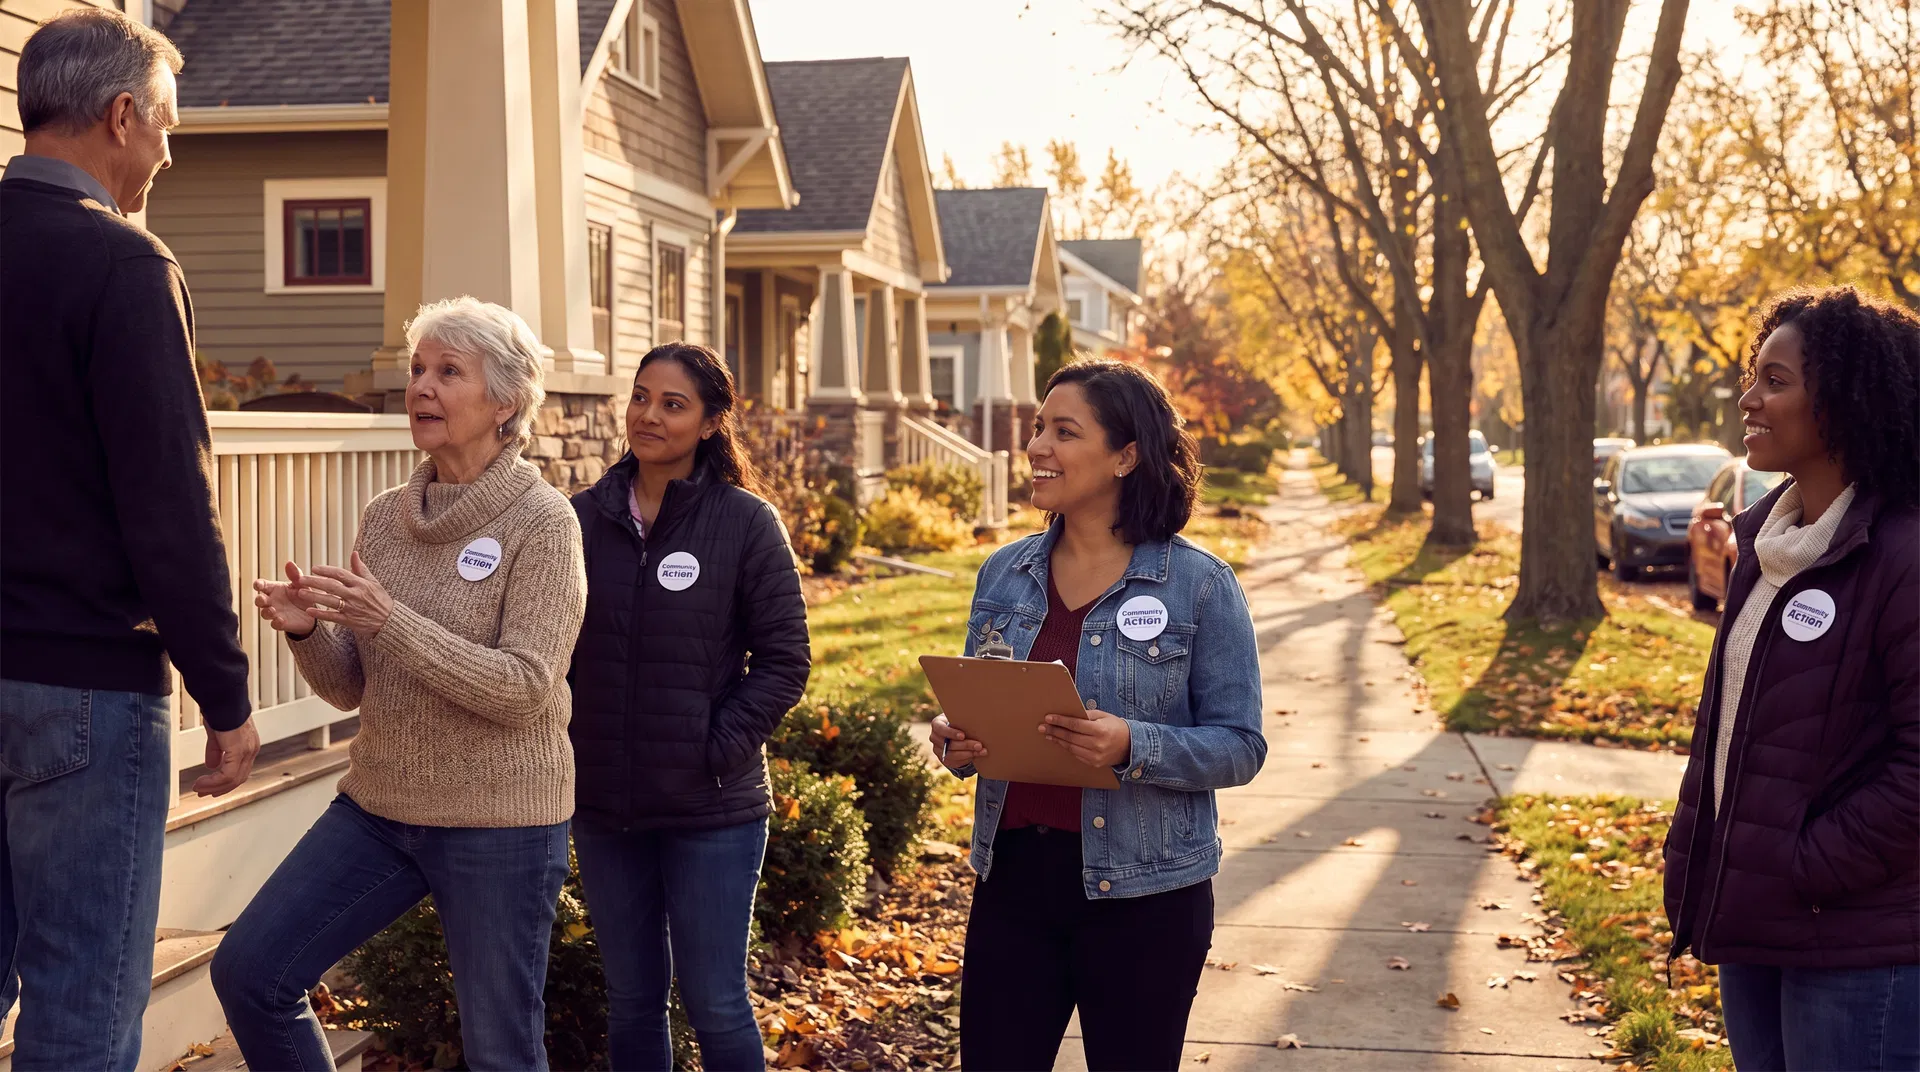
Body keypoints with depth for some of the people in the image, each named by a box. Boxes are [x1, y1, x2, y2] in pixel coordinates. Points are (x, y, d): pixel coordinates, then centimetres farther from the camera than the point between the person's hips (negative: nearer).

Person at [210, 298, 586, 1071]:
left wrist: (389, 621, -27)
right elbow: (351, 688, 10)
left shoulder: (541, 523, -11)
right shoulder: (385, 517, 6)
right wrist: (308, 630, -12)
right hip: (380, 805, 6)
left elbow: (523, 689, -19)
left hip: (499, 821, -6)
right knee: (248, 970, -1)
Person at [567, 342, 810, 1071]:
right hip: (603, 805, 3)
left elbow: (783, 659, -6)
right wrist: (564, 739, 0)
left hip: (712, 811, -3)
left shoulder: (746, 523, -7)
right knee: (631, 1003, 14)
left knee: (714, 1005, 3)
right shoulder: (583, 517, 2)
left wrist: (720, 747, -13)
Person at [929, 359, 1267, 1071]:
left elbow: (1240, 746, -9)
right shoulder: (1004, 573, 5)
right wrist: (955, 741, -7)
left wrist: (1133, 746, -25)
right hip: (1013, 874, 4)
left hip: (1143, 893, -4)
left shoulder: (1200, 585, -8)